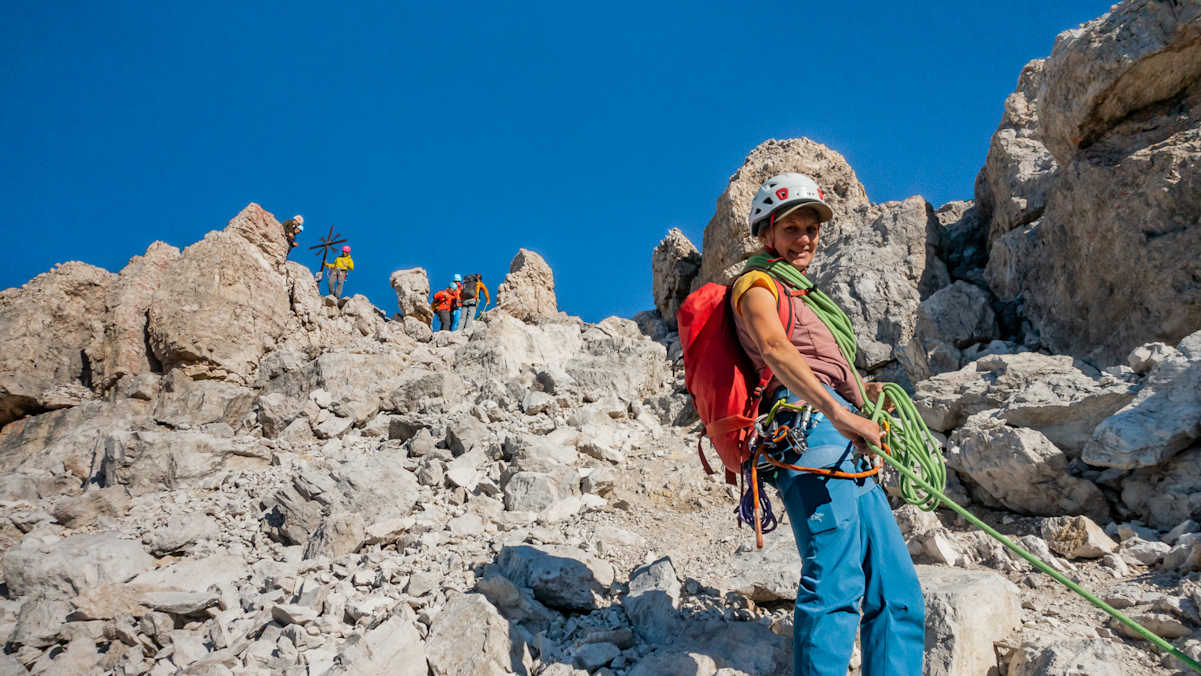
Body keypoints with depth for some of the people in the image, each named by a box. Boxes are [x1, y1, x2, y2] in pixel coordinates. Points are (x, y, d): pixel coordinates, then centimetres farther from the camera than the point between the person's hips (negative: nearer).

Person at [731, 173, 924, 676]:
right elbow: (774, 349, -14)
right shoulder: (758, 285, 8)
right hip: (811, 427, -9)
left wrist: (861, 390, 24)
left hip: (850, 460, 9)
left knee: (897, 592, 3)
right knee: (837, 583, -24)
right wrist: (839, 411, -28)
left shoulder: (801, 297, 36)